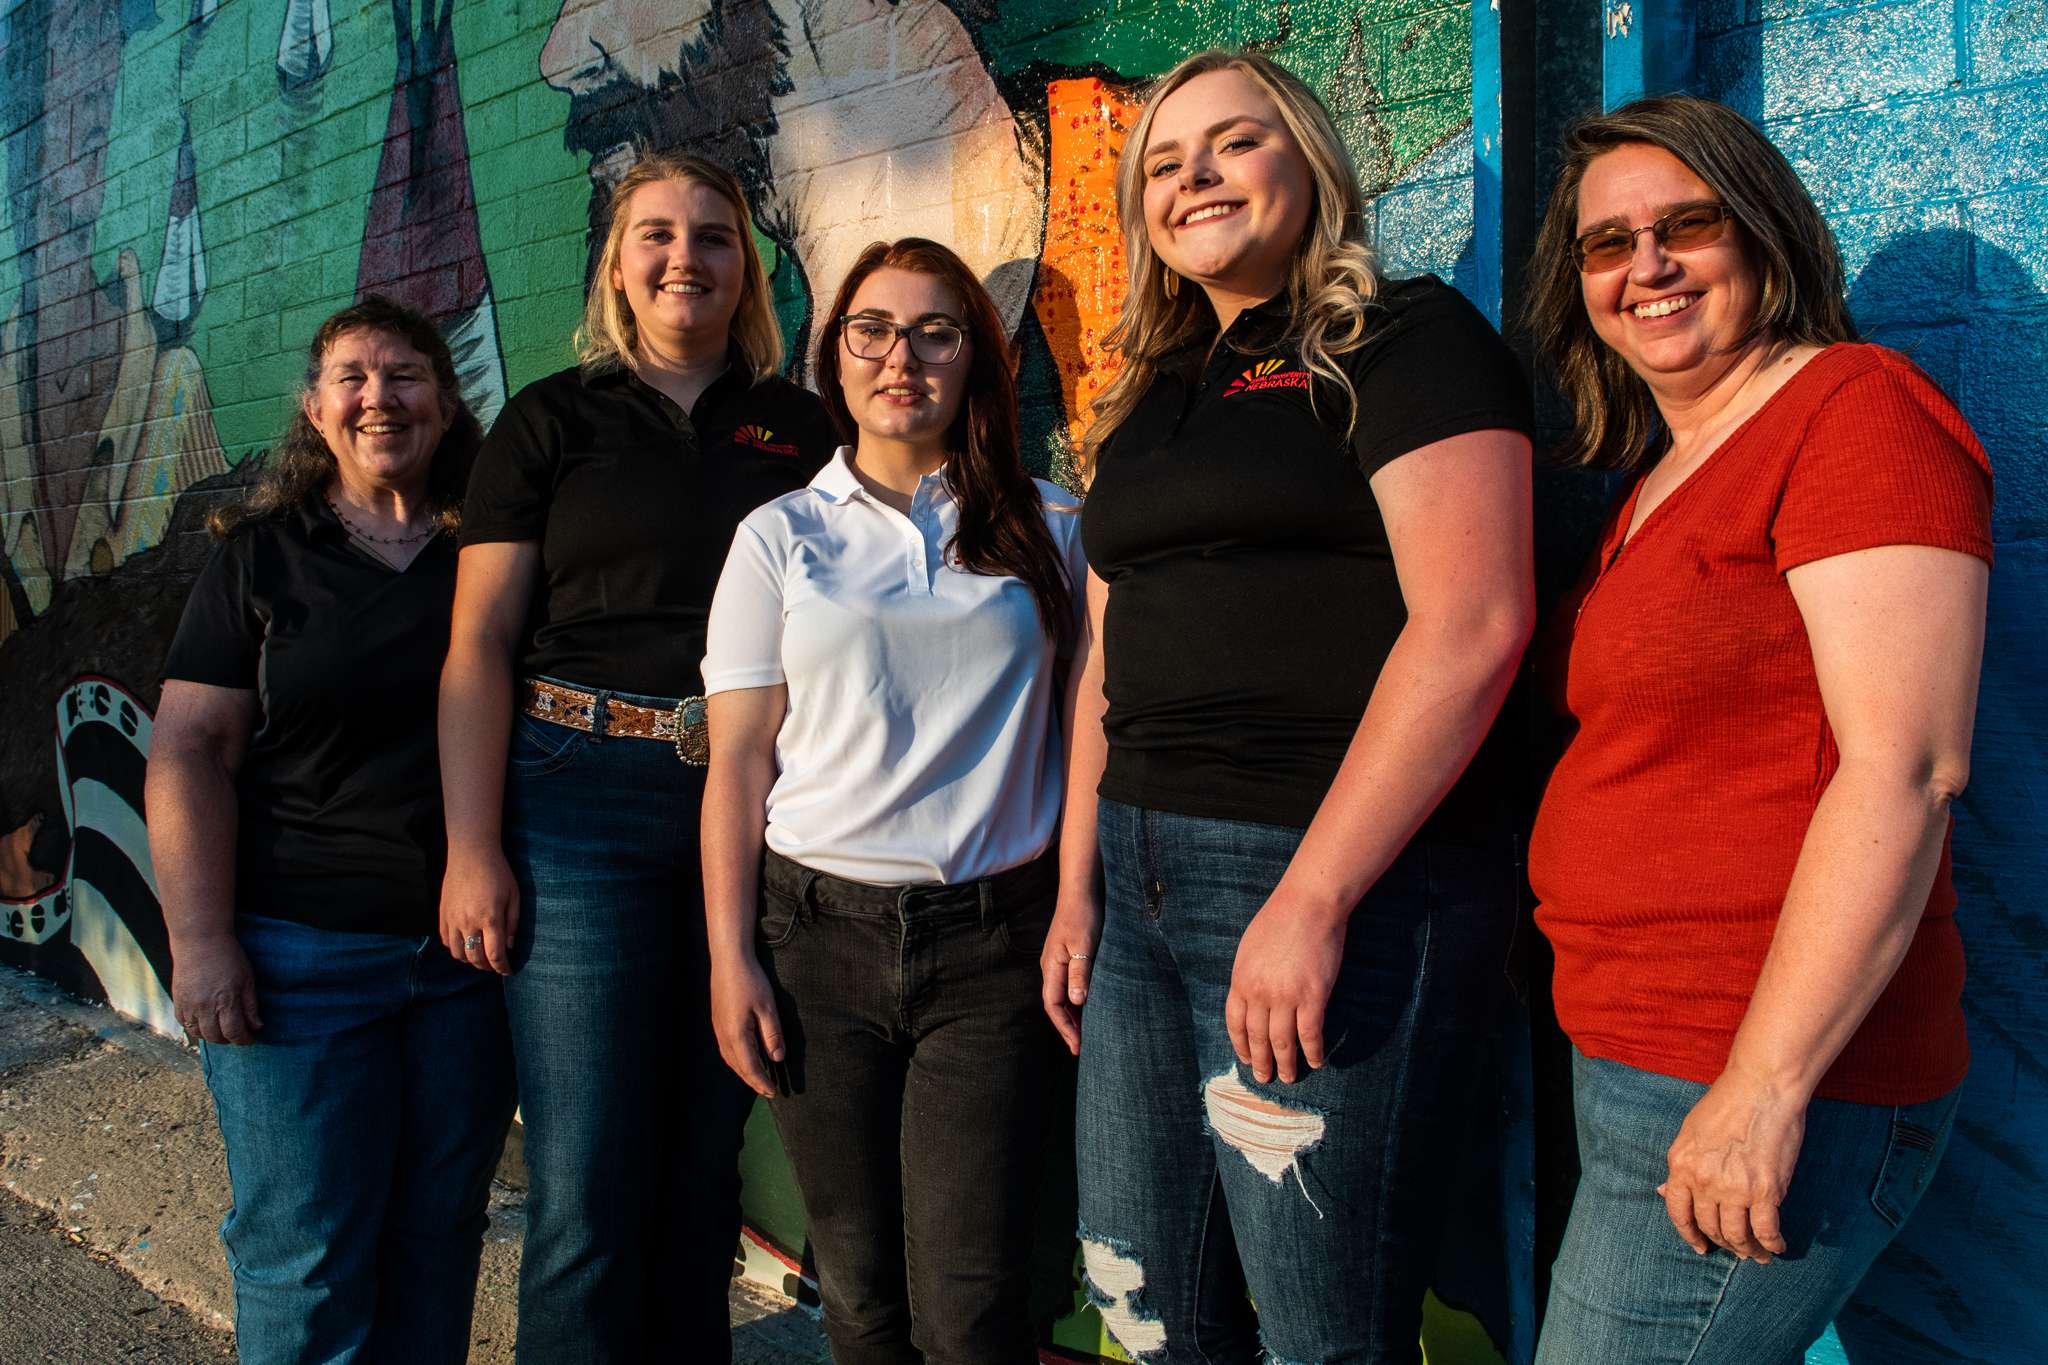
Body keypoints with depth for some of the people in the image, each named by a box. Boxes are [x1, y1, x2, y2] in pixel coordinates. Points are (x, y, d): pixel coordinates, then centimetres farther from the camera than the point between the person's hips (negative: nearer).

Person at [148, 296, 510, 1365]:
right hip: (300, 953, -2)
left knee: (439, 1231, 13)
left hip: (471, 950, 2)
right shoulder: (257, 558, 3)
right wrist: (202, 942, -10)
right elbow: (189, 753, -2)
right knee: (305, 1250, 5)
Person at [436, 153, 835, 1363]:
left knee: (706, 1161, 12)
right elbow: (479, 642, 1)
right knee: (587, 1184, -1)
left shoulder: (801, 428, 12)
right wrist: (472, 850, -9)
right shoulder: (551, 420, 7)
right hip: (582, 800, -2)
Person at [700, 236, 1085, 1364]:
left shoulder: (1048, 528, 7)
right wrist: (729, 958, -2)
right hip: (820, 933, 1)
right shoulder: (781, 536, 6)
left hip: (992, 941, 0)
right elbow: (738, 760, 4)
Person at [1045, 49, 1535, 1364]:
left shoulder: (1403, 337, -3)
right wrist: (1077, 887, 15)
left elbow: (1473, 622, -16)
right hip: (1146, 884, 8)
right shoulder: (1152, 398, 19)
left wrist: (1312, 898, -20)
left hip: (1341, 879, -7)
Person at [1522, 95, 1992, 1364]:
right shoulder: (1658, 474, 15)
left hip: (1769, 1082, -8)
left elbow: (1905, 769, -19)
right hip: (1640, 1059, 8)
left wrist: (1765, 1087, -22)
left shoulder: (1856, 408, -10)